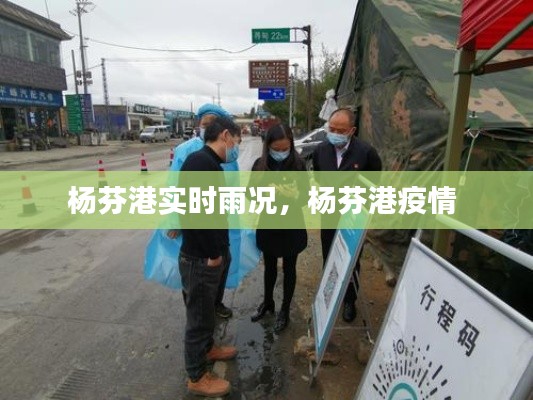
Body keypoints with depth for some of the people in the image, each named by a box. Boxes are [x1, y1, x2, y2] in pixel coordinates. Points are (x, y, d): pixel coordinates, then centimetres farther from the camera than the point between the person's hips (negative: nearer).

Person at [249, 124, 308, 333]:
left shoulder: (298, 164, -12)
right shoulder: (260, 164, -7)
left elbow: (304, 197, -11)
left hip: (291, 226, -2)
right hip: (267, 225, 2)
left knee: (288, 269, 15)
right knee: (269, 266, 21)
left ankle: (285, 310, 35)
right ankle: (267, 302, 44)